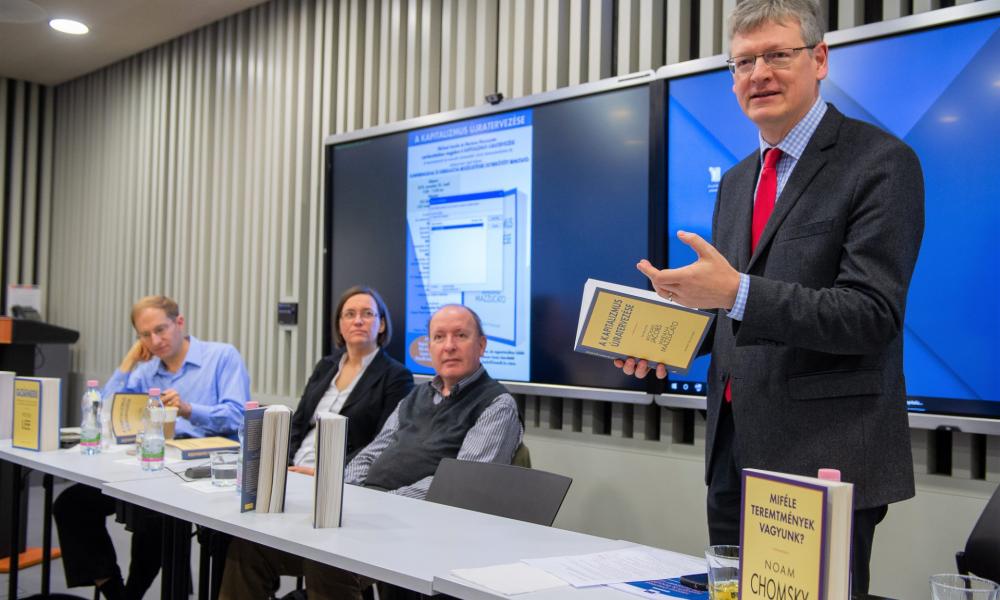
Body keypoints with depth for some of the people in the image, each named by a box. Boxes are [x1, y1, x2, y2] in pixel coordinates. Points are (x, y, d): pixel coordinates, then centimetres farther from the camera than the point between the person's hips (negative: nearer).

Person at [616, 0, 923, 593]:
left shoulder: (881, 162, -9)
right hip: (735, 449, 7)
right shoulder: (738, 181, 14)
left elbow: (871, 315, -18)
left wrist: (737, 292, -27)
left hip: (826, 456, -7)